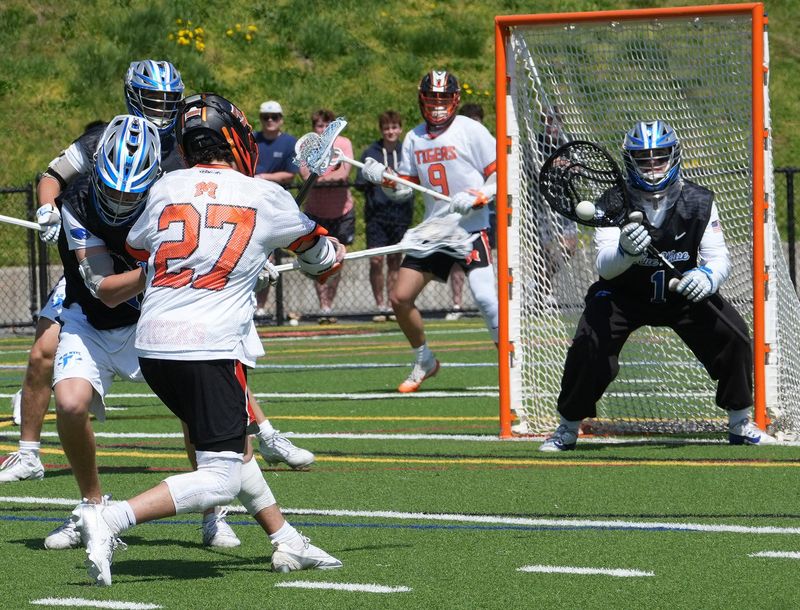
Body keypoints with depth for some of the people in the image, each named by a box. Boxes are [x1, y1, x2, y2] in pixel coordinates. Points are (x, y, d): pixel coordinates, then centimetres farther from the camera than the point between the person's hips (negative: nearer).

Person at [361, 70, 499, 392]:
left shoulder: (471, 131, -6)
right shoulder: (414, 138, 9)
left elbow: (499, 176, -7)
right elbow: (404, 187, 14)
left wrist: (475, 198, -23)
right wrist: (383, 178, -6)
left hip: (471, 229, -6)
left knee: (485, 297, -22)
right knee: (400, 298, 1)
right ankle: (424, 362, 22)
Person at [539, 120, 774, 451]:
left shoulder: (699, 201, -13)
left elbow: (719, 257, -15)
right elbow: (604, 268, -28)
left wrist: (707, 275, -40)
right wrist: (624, 250, -52)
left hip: (682, 294, 2)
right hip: (624, 296, -2)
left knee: (732, 332, -17)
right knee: (590, 341, -25)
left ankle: (740, 424, 4)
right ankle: (567, 429, -4)